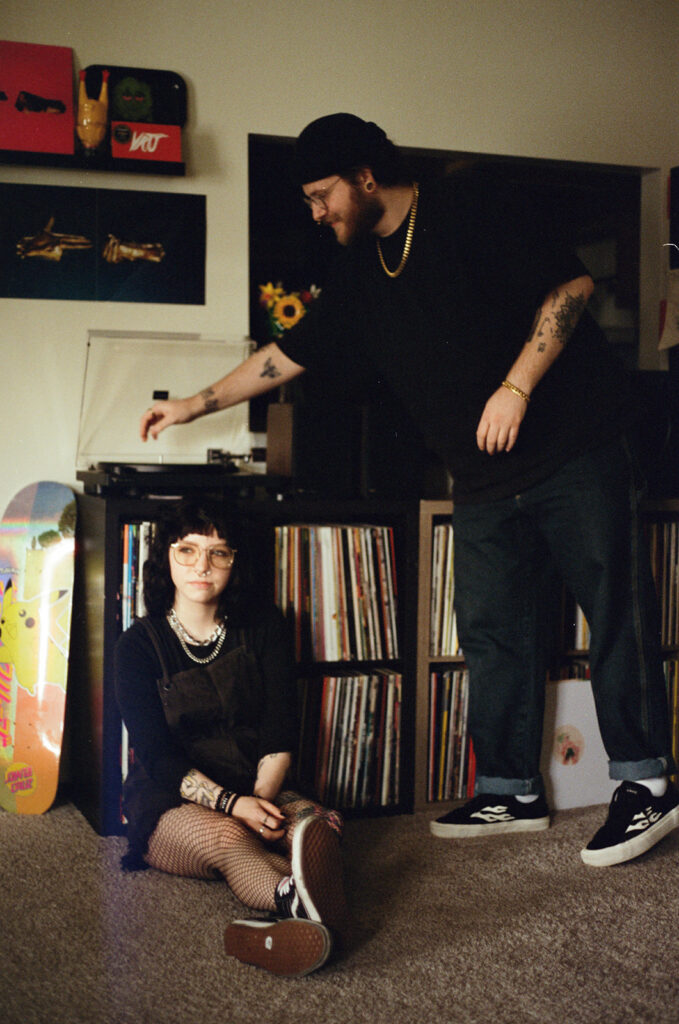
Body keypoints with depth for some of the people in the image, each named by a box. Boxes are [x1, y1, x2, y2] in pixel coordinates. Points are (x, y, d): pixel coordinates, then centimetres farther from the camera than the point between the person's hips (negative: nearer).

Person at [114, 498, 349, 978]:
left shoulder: (264, 627, 5)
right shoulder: (139, 645, -3)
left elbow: (280, 737, 0)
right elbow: (158, 758, -10)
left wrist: (262, 798, -20)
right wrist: (230, 803, -25)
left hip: (259, 789, 2)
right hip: (168, 802, -2)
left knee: (319, 827, -32)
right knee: (225, 837, -38)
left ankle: (293, 911, -64)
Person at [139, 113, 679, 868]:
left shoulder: (469, 212, -6)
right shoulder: (361, 275, 14)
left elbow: (571, 284, -12)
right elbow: (290, 354, 21)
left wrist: (516, 388, -19)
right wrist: (195, 405, 23)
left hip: (575, 446, -7)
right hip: (486, 480, 7)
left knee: (615, 610, -3)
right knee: (490, 629, 5)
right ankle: (511, 792, 15)